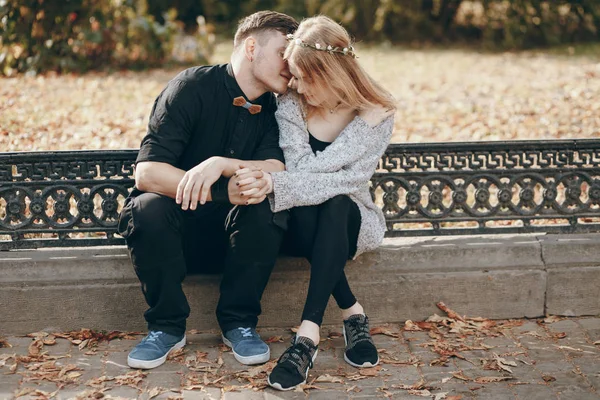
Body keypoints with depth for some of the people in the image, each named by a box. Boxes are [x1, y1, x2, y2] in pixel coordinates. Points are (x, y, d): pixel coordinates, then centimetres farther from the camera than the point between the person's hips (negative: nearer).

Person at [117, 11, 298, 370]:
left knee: (266, 209, -28)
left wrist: (220, 164, -34)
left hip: (234, 236, 2)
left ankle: (239, 322, -10)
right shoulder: (193, 87, -13)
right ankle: (167, 326, -13)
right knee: (148, 208, -33)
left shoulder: (276, 109, 2)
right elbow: (146, 172, -23)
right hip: (178, 228, -2)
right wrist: (226, 191, -35)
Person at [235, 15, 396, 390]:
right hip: (303, 225, 1)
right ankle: (353, 313, -23)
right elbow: (300, 169, -18)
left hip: (352, 221, 0)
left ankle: (309, 332, -38)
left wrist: (275, 184, -34)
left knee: (335, 206, -36)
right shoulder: (291, 104, -7)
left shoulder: (377, 114, -11)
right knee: (306, 211, -36)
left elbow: (350, 180, -24)